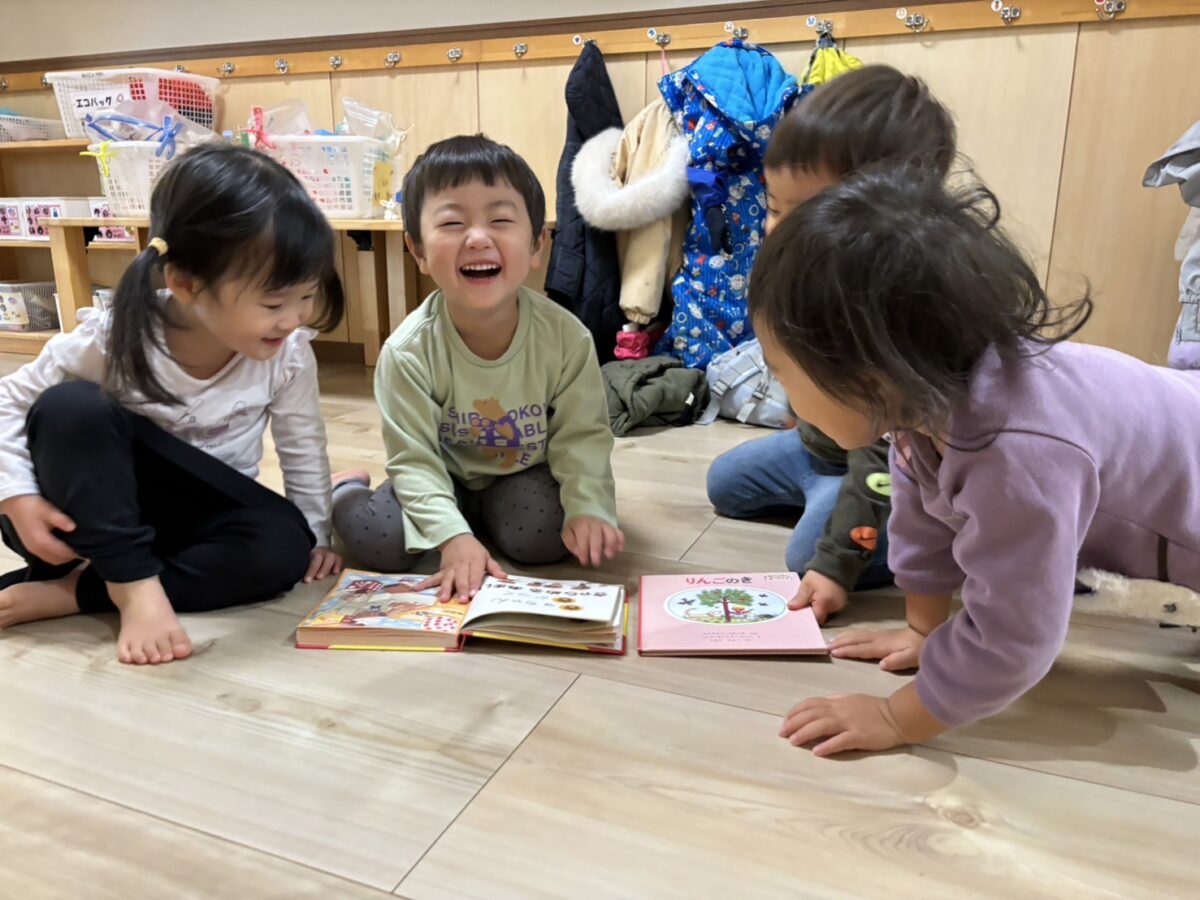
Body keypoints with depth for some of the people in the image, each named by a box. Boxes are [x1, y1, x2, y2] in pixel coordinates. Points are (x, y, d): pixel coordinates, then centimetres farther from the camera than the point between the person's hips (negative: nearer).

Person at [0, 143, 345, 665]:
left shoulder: (288, 354, -18)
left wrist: (315, 535, -1)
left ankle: (72, 591, -20)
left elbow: (304, 449, -3)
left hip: (201, 517, 3)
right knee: (71, 408, -30)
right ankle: (134, 588, -25)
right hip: (93, 513, -2)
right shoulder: (114, 339, -23)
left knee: (283, 546, -29)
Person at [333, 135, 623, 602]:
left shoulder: (566, 336, -22)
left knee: (542, 537, -27)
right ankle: (345, 487, 17)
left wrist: (588, 507, -32)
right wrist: (453, 537, -37)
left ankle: (485, 512, 10)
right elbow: (414, 458, -23)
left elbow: (582, 436, -14)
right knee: (379, 540, -21)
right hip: (444, 478, 0)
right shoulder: (408, 351, -25)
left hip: (526, 475, 1)